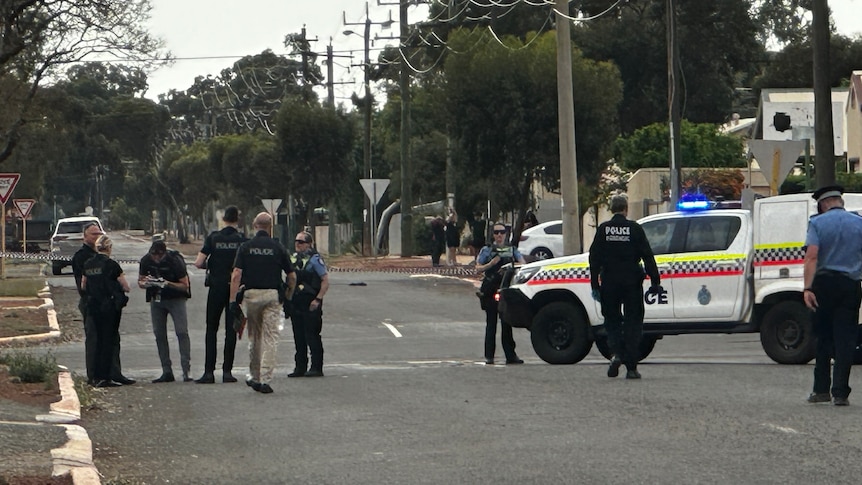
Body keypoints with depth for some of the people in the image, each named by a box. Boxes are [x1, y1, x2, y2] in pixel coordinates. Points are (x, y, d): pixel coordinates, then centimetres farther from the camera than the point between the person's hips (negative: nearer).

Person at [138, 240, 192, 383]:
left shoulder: (175, 261, -20)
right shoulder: (146, 261, -8)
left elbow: (185, 286, -16)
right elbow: (140, 282, 4)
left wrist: (168, 284, -31)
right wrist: (145, 283, -20)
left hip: (176, 298, -4)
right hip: (156, 299, 4)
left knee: (182, 332, -15)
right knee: (159, 334, 2)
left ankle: (186, 371, -16)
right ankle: (167, 372, 8)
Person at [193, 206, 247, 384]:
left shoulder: (213, 238, -2)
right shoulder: (243, 240, -4)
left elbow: (198, 263, -6)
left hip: (216, 287, 0)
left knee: (211, 329, 7)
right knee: (231, 329, 5)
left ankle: (209, 371, 0)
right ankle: (227, 371, 2)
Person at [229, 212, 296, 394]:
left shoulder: (245, 247, 1)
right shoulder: (278, 247, 1)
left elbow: (236, 275, -8)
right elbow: (292, 276, 3)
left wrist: (233, 300, -9)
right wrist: (289, 296, 18)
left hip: (251, 295, 2)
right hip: (273, 295, -1)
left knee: (254, 336, 16)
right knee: (270, 338, -1)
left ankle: (254, 376, 24)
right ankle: (265, 379, -10)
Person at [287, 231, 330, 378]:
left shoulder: (314, 259, -8)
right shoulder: (293, 258, 13)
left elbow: (325, 281, -11)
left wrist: (318, 299, -17)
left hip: (310, 304, -7)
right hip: (295, 303, 7)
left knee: (312, 336, -5)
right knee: (298, 337, 10)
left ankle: (316, 368, -2)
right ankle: (300, 367, 16)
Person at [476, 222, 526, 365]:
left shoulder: (512, 250, 13)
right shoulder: (487, 250, 8)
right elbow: (478, 268, 4)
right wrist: (491, 264, -13)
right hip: (490, 290, -2)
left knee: (507, 324, 2)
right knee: (491, 323, -1)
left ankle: (510, 355, 4)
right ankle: (489, 356, 0)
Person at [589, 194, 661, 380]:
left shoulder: (603, 229, 2)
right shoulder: (634, 228, -2)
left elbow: (594, 258, 2)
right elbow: (647, 256, -3)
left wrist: (595, 284, 5)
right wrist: (655, 281, 1)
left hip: (609, 283, 1)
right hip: (631, 281, -1)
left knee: (612, 320, 13)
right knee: (632, 322, 4)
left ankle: (616, 352, -13)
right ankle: (631, 367, 0)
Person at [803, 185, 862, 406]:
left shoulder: (817, 223, -2)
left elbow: (811, 256, -14)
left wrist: (808, 288, -18)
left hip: (824, 283, -1)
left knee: (823, 337, 10)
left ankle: (821, 390, 14)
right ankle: (840, 392, -2)